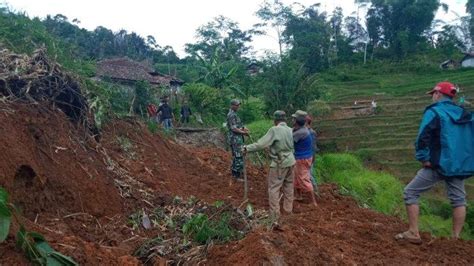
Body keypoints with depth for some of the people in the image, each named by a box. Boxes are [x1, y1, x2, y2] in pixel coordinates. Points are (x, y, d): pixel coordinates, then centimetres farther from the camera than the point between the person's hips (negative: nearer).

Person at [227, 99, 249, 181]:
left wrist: (243, 129, 4)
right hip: (235, 139, -11)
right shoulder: (231, 115, -17)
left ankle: (234, 173, 27)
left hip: (237, 139, 11)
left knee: (236, 156, 17)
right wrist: (243, 132, -13)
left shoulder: (233, 114, 15)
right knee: (239, 157, -7)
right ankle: (237, 176, -2)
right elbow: (234, 128, -22)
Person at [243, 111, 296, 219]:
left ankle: (274, 215, 7)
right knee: (288, 186, 19)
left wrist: (247, 148, -12)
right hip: (291, 162, 7)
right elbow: (291, 146, 9)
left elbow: (261, 144, -20)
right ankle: (288, 209, 32)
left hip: (279, 164, -7)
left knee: (274, 188, 3)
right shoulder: (290, 130, 3)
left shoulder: (274, 130, -17)